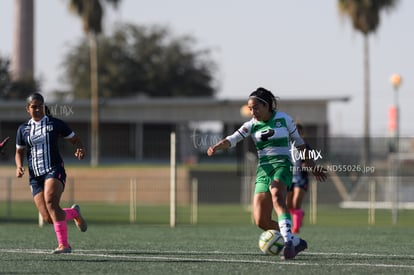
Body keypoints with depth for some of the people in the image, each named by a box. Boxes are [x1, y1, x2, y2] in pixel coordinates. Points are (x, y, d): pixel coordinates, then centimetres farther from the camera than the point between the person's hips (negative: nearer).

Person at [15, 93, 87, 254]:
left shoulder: (55, 124, 4)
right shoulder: (23, 129, 13)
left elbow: (75, 140, 11)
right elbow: (19, 152, 23)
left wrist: (80, 150, -11)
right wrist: (19, 166, 3)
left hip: (55, 170, -4)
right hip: (35, 176, 4)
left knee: (51, 202, -30)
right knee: (49, 218, -8)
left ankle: (64, 244, -29)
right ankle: (74, 213, 25)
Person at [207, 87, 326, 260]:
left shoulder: (284, 119, 3)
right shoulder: (251, 125, 7)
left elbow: (299, 143, 14)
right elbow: (232, 139, -7)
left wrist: (312, 166, 18)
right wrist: (216, 147, -28)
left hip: (282, 165, -4)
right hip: (263, 169, 4)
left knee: (276, 196, -37)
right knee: (261, 221, -7)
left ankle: (288, 241, -49)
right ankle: (296, 242, 12)